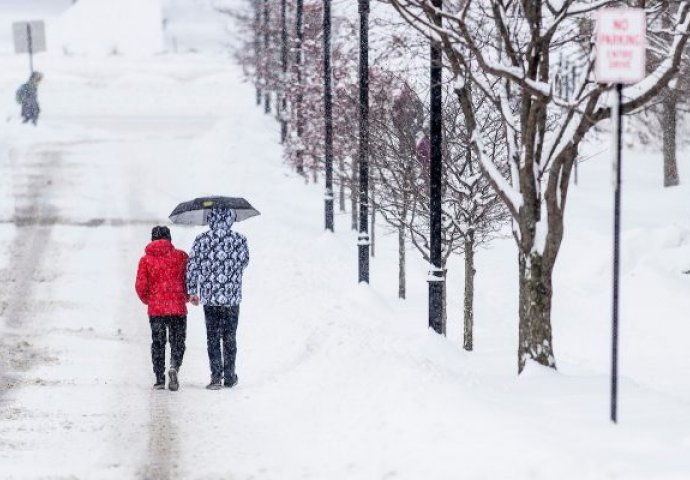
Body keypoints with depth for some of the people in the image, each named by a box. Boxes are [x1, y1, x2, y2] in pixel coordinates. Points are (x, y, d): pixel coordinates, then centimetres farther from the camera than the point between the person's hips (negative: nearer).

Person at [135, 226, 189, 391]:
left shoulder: (146, 260, 1)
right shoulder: (180, 256, 0)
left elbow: (140, 286, -3)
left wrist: (146, 300, 16)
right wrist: (186, 296, 18)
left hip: (155, 308, 1)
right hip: (178, 307, -1)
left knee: (158, 343, 10)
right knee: (177, 341, 7)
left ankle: (159, 378, 6)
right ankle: (174, 367, -21)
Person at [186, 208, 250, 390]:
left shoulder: (202, 240, -3)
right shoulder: (239, 240, -5)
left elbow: (192, 266, -2)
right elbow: (244, 262, 10)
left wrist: (192, 291, 7)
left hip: (209, 295, 0)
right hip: (231, 296, 0)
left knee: (212, 337, 7)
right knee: (229, 337, 11)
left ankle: (216, 376, 0)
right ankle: (229, 376, 16)